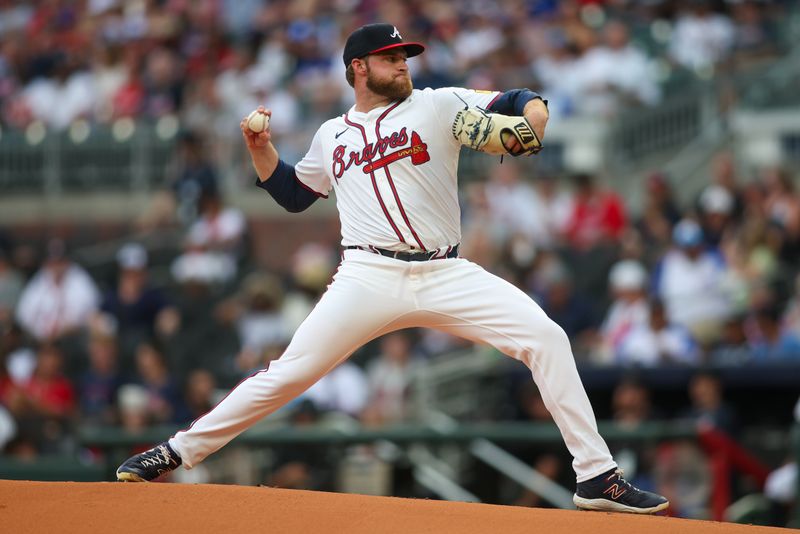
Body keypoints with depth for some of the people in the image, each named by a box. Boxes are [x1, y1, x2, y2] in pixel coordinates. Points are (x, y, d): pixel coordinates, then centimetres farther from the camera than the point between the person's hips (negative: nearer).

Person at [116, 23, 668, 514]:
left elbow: (518, 101, 6)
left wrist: (532, 116, -17)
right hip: (369, 280, 0)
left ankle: (597, 477, -12)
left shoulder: (438, 105, 10)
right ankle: (177, 452, 3)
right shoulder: (331, 136, 18)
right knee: (290, 373, -9)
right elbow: (293, 194, 30)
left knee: (546, 338, -16)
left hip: (446, 276, 0)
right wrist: (261, 148, 14)